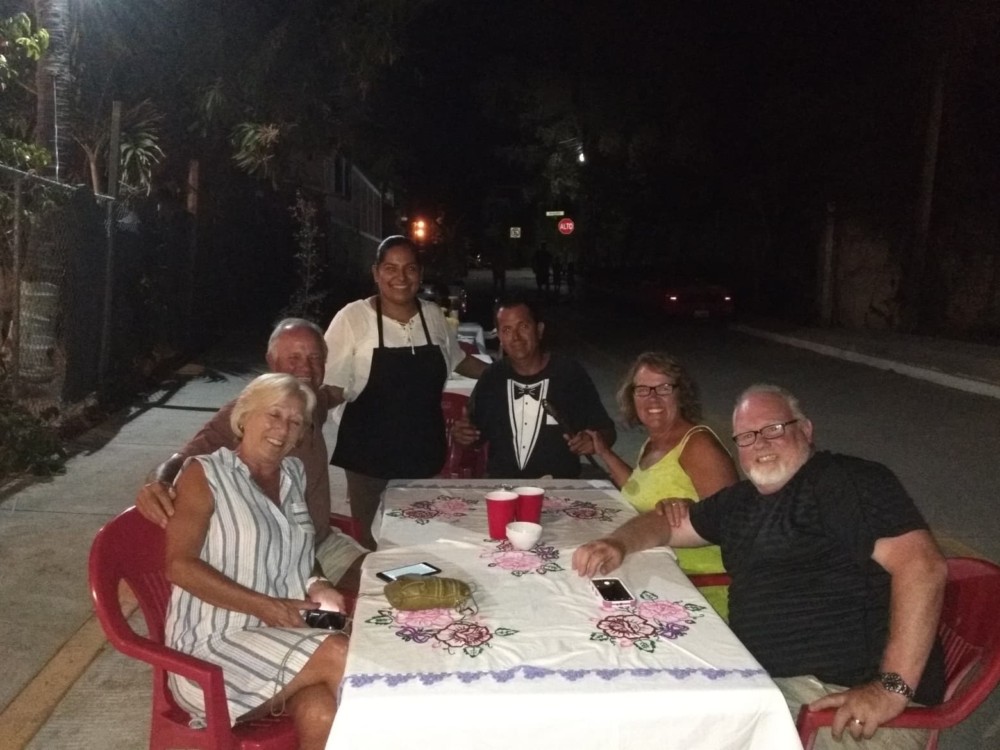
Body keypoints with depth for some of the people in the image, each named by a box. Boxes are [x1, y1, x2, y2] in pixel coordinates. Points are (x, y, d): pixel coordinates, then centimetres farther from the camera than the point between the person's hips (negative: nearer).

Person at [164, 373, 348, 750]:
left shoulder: (294, 474, 13)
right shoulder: (204, 474, -4)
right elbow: (180, 566, -12)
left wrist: (315, 587, 0)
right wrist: (261, 606, -20)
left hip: (285, 635, 5)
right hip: (215, 642, -4)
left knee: (322, 719, -26)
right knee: (342, 656, -24)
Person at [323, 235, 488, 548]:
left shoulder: (433, 314, 3)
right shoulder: (353, 317, -11)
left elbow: (459, 360, 19)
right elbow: (330, 387, -10)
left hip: (424, 450, 4)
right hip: (369, 452, -4)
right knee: (373, 542, 5)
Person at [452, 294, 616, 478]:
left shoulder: (571, 374, -3)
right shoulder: (492, 378, 6)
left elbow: (607, 431, 3)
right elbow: (475, 432, 18)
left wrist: (593, 440, -17)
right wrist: (462, 433, -2)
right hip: (500, 487, 2)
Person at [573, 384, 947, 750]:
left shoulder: (849, 481, -8)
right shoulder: (741, 500, 14)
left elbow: (922, 564, -20)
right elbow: (665, 523, 23)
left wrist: (893, 689, -27)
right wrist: (617, 545, 1)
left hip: (849, 702, -7)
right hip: (766, 681, 8)